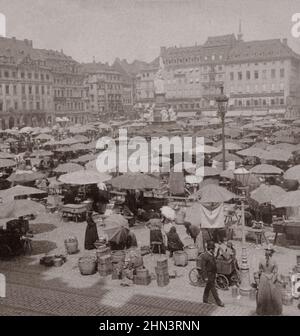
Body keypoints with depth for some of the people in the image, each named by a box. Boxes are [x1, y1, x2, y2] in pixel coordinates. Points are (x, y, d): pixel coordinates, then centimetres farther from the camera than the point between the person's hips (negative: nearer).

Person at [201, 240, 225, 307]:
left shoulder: (212, 255, 4)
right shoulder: (204, 256, -22)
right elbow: (203, 267, -20)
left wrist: (215, 273, 19)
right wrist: (205, 277, -20)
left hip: (213, 273, 8)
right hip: (209, 275, -8)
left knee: (208, 287, 18)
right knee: (213, 288, -2)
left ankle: (205, 299, 31)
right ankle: (218, 302, 5)